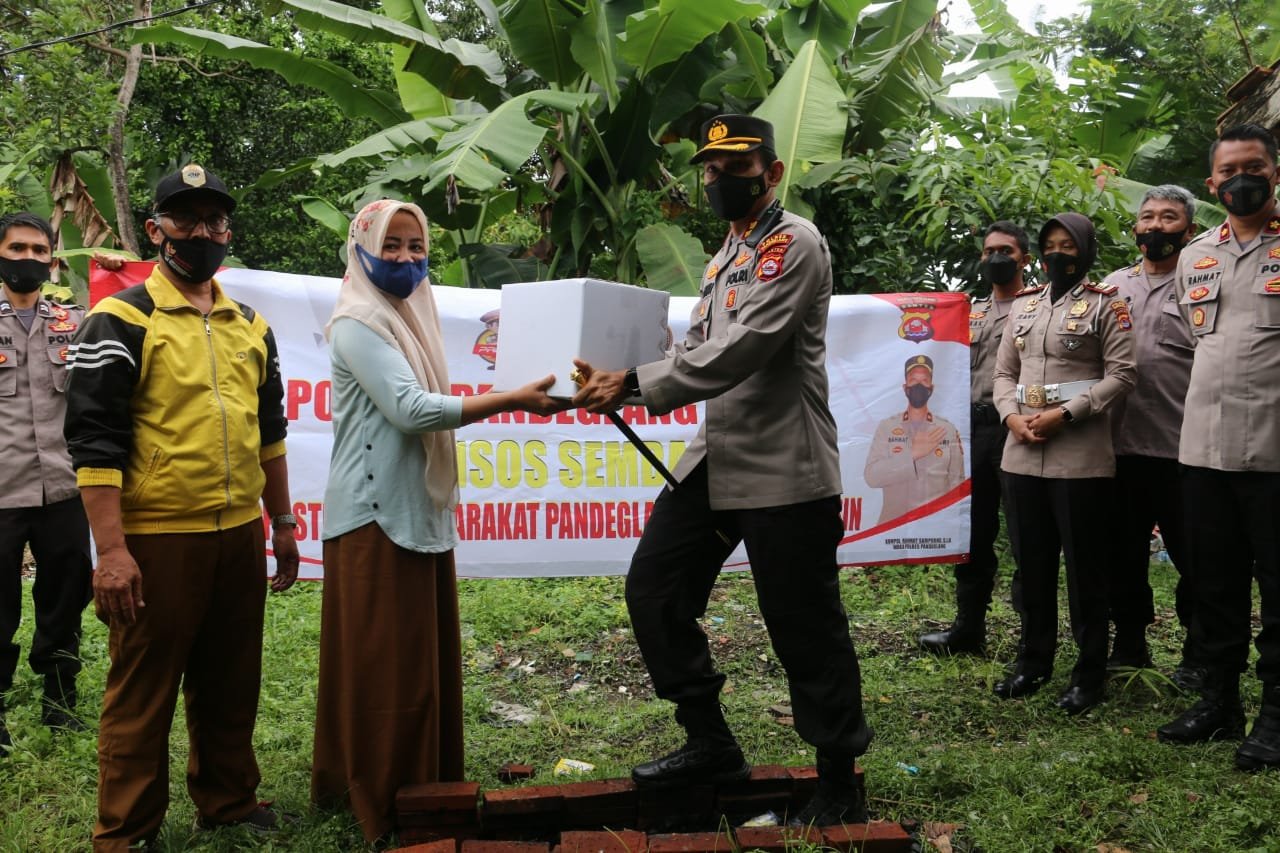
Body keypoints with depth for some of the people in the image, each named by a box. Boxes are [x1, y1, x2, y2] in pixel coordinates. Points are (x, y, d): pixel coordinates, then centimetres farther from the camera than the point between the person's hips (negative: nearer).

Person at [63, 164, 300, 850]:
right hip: (157, 539, -5)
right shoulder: (120, 322, -6)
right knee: (142, 693, 6)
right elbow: (94, 440, -11)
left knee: (230, 683, 15)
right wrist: (111, 550, -17)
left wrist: (282, 522, 17)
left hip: (240, 535, 6)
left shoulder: (250, 325, 13)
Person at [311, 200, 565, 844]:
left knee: (425, 659, 13)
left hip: (419, 510, 8)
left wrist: (500, 402, 8)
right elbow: (410, 409, -22)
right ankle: (383, 800, 10)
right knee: (386, 665, -2)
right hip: (376, 514, -8)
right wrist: (514, 399, -23)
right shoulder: (357, 325, -11)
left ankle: (425, 785, 24)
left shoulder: (410, 317, 16)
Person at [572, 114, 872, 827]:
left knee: (807, 630, -1)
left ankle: (840, 787, 16)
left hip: (782, 470, -9)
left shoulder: (795, 243, -10)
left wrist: (634, 385, -22)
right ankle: (711, 744, 23)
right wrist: (619, 379, 1)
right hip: (715, 459, 9)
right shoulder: (727, 255, 18)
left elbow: (739, 353, -21)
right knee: (654, 589, 8)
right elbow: (701, 347, 18)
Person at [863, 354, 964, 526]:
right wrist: (913, 454, -15)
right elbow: (871, 476, -8)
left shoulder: (948, 429, 5)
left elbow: (956, 481, 5)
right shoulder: (886, 426, 3)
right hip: (893, 523, -1)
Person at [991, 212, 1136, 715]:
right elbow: (1004, 371, 14)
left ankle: (1090, 673, 14)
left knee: (1084, 567, 3)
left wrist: (1064, 414, -16)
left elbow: (1121, 374, -9)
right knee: (1031, 564, 12)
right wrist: (1012, 416, -5)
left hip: (1081, 457, -5)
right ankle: (1034, 661, 26)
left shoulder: (1105, 304, -1)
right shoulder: (1023, 306, 14)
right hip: (1021, 455, 5)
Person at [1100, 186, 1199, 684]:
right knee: (1123, 553, 13)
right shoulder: (1112, 285, 13)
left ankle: (1198, 656, 20)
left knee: (1192, 558, 5)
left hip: (1180, 450, -4)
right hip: (1119, 444, 4)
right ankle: (1129, 643, 27)